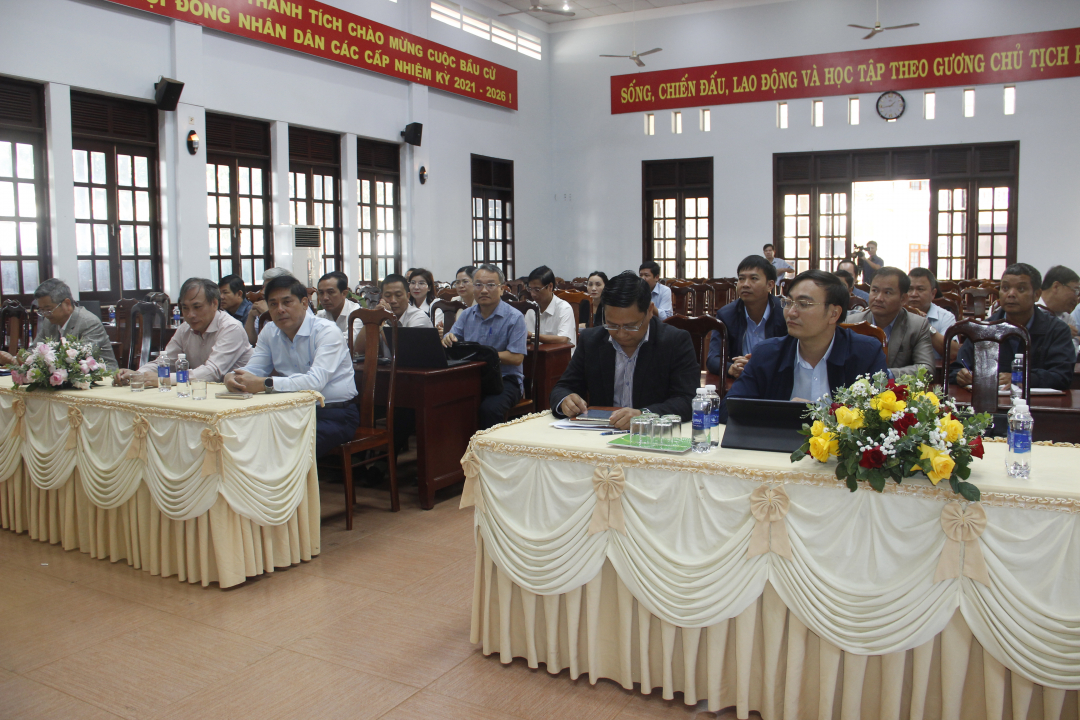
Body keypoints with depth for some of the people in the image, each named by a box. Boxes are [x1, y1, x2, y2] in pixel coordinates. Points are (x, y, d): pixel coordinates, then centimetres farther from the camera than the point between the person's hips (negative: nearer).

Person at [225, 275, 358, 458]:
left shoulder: (327, 331, -13)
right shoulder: (269, 333, 10)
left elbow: (316, 381, -26)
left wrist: (264, 383, -33)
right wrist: (232, 378, -20)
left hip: (334, 415, -6)